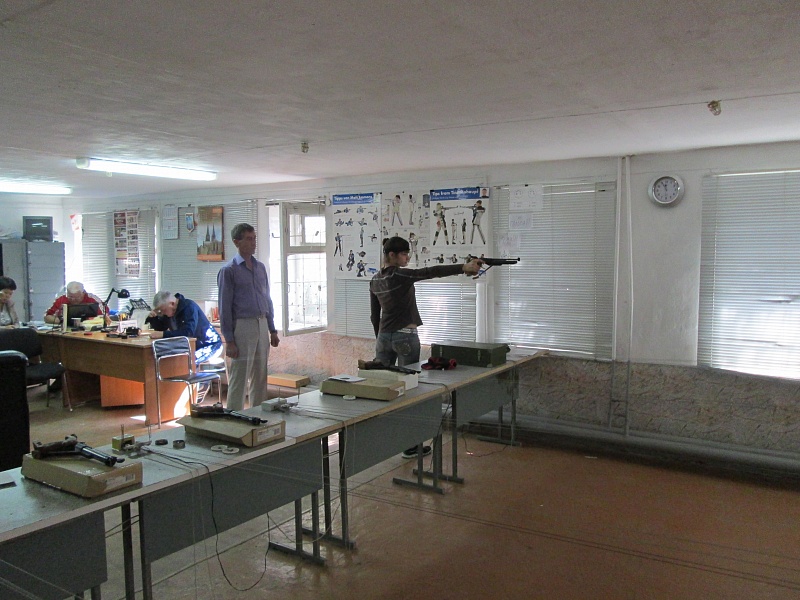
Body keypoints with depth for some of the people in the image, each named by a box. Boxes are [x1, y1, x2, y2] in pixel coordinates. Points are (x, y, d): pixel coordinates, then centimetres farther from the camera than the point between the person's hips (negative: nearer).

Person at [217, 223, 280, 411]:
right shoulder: (228, 271, -7)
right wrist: (229, 341, -13)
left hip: (262, 325, 6)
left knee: (260, 378, 13)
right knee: (239, 380, -2)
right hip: (242, 326, -6)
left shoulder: (260, 267, 12)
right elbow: (225, 307, -9)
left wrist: (272, 330, 13)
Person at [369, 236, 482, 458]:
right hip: (405, 337, -7)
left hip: (383, 337, 7)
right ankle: (410, 445, 5)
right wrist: (464, 267, -32)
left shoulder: (375, 280, 8)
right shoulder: (399, 275, -15)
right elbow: (430, 272, -27)